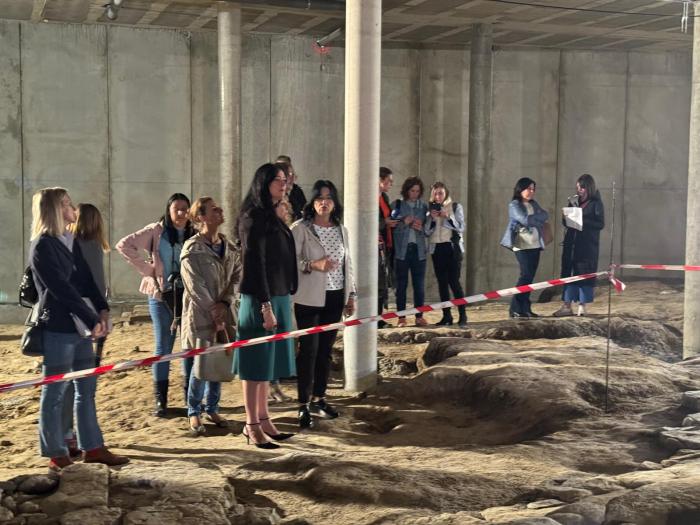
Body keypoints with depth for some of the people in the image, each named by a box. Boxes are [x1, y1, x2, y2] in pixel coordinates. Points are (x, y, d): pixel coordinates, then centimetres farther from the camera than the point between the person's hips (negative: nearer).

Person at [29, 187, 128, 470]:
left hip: (80, 328, 8)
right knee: (54, 394, 2)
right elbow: (63, 290, -16)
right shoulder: (42, 246, -12)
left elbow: (86, 278, 9)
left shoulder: (71, 241, 13)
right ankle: (56, 454, 11)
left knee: (86, 389, 12)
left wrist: (102, 309, -6)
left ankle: (93, 448, 19)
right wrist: (92, 320, -15)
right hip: (58, 330, -8)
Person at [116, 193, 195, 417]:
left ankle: (190, 396, 21)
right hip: (162, 295, -3)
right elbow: (124, 245, -11)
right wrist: (147, 269, -10)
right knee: (163, 348, 2)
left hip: (188, 295, 3)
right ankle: (160, 400, 10)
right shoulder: (156, 231, -4)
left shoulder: (194, 234, 6)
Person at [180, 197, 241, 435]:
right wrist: (214, 315, -14)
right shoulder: (192, 249, -10)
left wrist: (225, 303, -11)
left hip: (223, 313, 6)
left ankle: (212, 409, 24)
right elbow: (197, 287, -13)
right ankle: (194, 413, 13)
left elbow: (237, 276, 5)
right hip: (201, 315, -5)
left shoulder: (229, 247, 9)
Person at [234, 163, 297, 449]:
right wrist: (266, 306, -20)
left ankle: (263, 419, 23)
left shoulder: (273, 218, 14)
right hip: (260, 300, -9)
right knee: (257, 363, -1)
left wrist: (281, 302, 14)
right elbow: (255, 264, -18)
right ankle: (252, 425, 7)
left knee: (268, 361, 14)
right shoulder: (253, 218, -13)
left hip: (278, 298, 9)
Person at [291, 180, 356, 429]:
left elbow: (347, 265, 17)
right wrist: (313, 265, -25)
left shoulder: (341, 230, 13)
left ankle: (318, 399, 22)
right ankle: (303, 405, 2)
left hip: (335, 297, 6)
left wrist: (351, 295, 15)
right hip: (309, 299, -5)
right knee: (308, 349, -5)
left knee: (326, 350, 11)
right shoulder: (300, 228, -6)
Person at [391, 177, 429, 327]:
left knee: (419, 284, 2)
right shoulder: (397, 205, 6)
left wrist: (421, 228, -9)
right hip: (401, 249, -2)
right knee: (401, 284, 1)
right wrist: (404, 222, -16)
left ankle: (419, 316, 8)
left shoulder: (424, 206, 12)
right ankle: (401, 317, 5)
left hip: (418, 249, 2)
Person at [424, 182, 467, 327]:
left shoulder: (456, 207, 4)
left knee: (454, 281, -11)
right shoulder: (430, 208, 11)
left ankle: (463, 315, -8)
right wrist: (432, 218, -11)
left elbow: (460, 227, -3)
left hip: (453, 248, -3)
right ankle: (446, 316, 6)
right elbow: (427, 231, 6)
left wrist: (448, 217, -16)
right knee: (442, 282, 2)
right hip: (436, 249, 3)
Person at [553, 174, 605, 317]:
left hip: (588, 246, -5)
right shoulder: (574, 201, 13)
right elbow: (565, 222, 13)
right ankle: (567, 305, 3)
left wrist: (583, 220, -19)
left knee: (584, 274, -1)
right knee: (568, 272, 1)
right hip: (571, 243, 5)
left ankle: (582, 305, 7)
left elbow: (601, 224, -9)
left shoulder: (596, 203, -2)